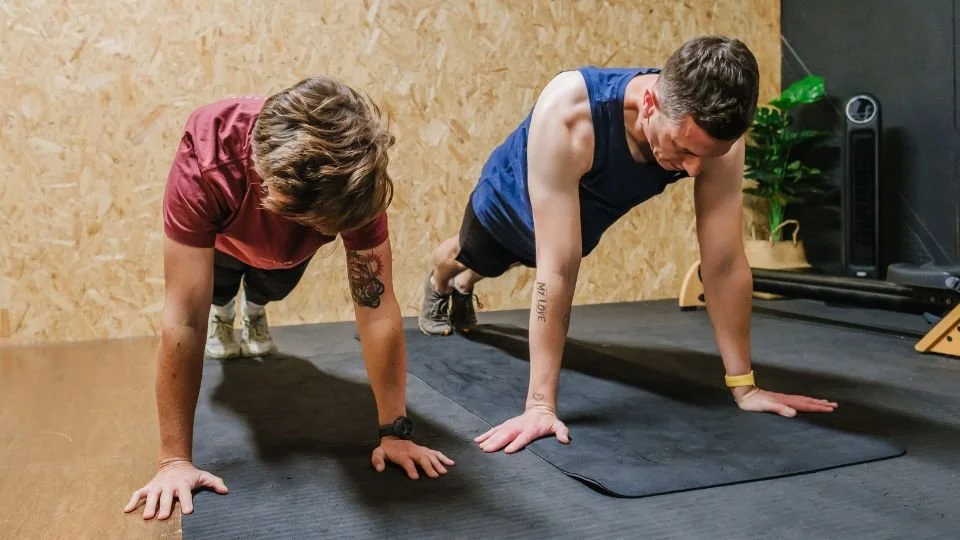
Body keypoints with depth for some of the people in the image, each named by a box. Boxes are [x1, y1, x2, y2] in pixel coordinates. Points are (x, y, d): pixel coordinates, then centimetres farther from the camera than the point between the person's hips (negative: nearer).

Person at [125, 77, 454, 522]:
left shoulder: (357, 177, -41)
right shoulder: (205, 163, -47)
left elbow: (376, 309, -38)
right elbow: (184, 318, -46)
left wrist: (395, 431, -38)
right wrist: (175, 460, -44)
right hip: (224, 234, -1)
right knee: (216, 291, -13)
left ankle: (254, 310, 35)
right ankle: (222, 313, 23)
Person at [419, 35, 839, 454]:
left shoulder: (714, 131, -38)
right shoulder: (568, 113, -50)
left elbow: (724, 262, -32)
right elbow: (559, 266, -51)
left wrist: (744, 386, -28)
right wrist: (540, 403, -49)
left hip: (583, 222, 4)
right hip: (510, 203, -3)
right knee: (469, 258, 32)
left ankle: (463, 288, 71)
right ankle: (438, 284, 69)